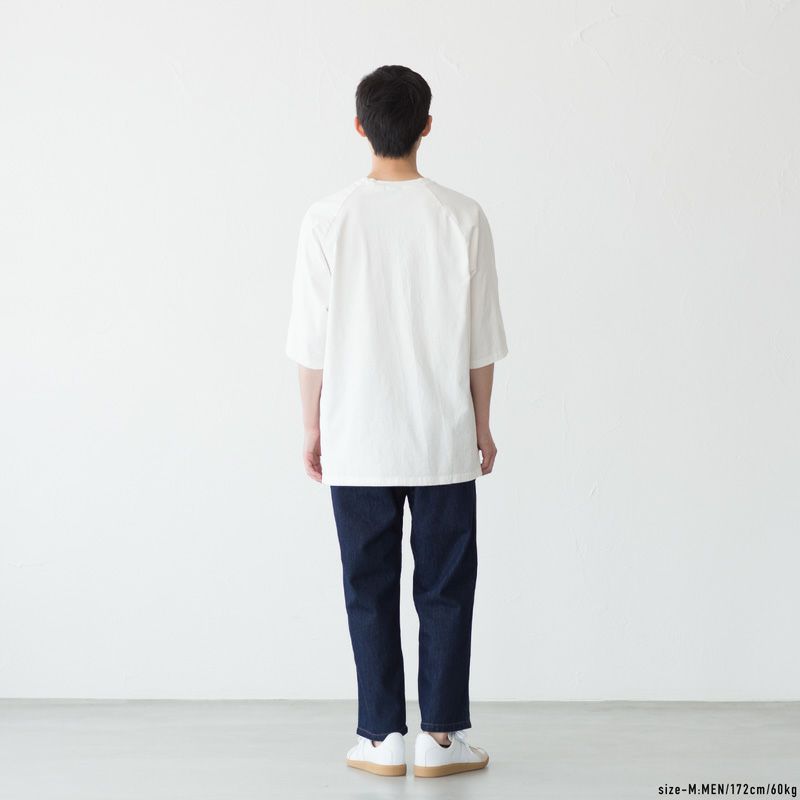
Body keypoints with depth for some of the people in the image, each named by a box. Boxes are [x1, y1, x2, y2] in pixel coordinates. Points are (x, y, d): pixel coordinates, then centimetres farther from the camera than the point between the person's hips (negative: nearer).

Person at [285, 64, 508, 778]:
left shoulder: (329, 218, -7)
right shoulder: (462, 218, -6)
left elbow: (312, 341, -3)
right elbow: (482, 339, -2)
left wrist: (313, 426, 8)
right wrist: (482, 425, 10)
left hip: (356, 440, 0)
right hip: (443, 439, 0)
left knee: (370, 589, 9)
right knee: (445, 586, 9)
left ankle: (383, 738, 13)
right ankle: (442, 737, 12)